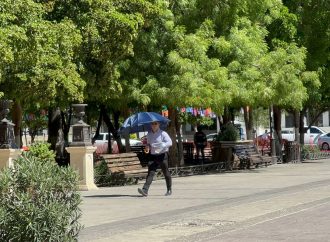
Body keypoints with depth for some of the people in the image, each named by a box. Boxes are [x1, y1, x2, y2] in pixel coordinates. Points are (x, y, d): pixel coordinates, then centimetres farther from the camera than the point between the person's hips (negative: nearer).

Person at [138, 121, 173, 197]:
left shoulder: (163, 133, -7)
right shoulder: (149, 134, 11)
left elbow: (169, 142, -15)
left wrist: (161, 145, -29)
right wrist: (147, 147, 4)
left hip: (162, 155, -4)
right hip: (153, 156, 4)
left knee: (166, 173, 6)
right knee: (150, 172, -8)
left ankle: (169, 190, 22)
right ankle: (145, 190, -19)